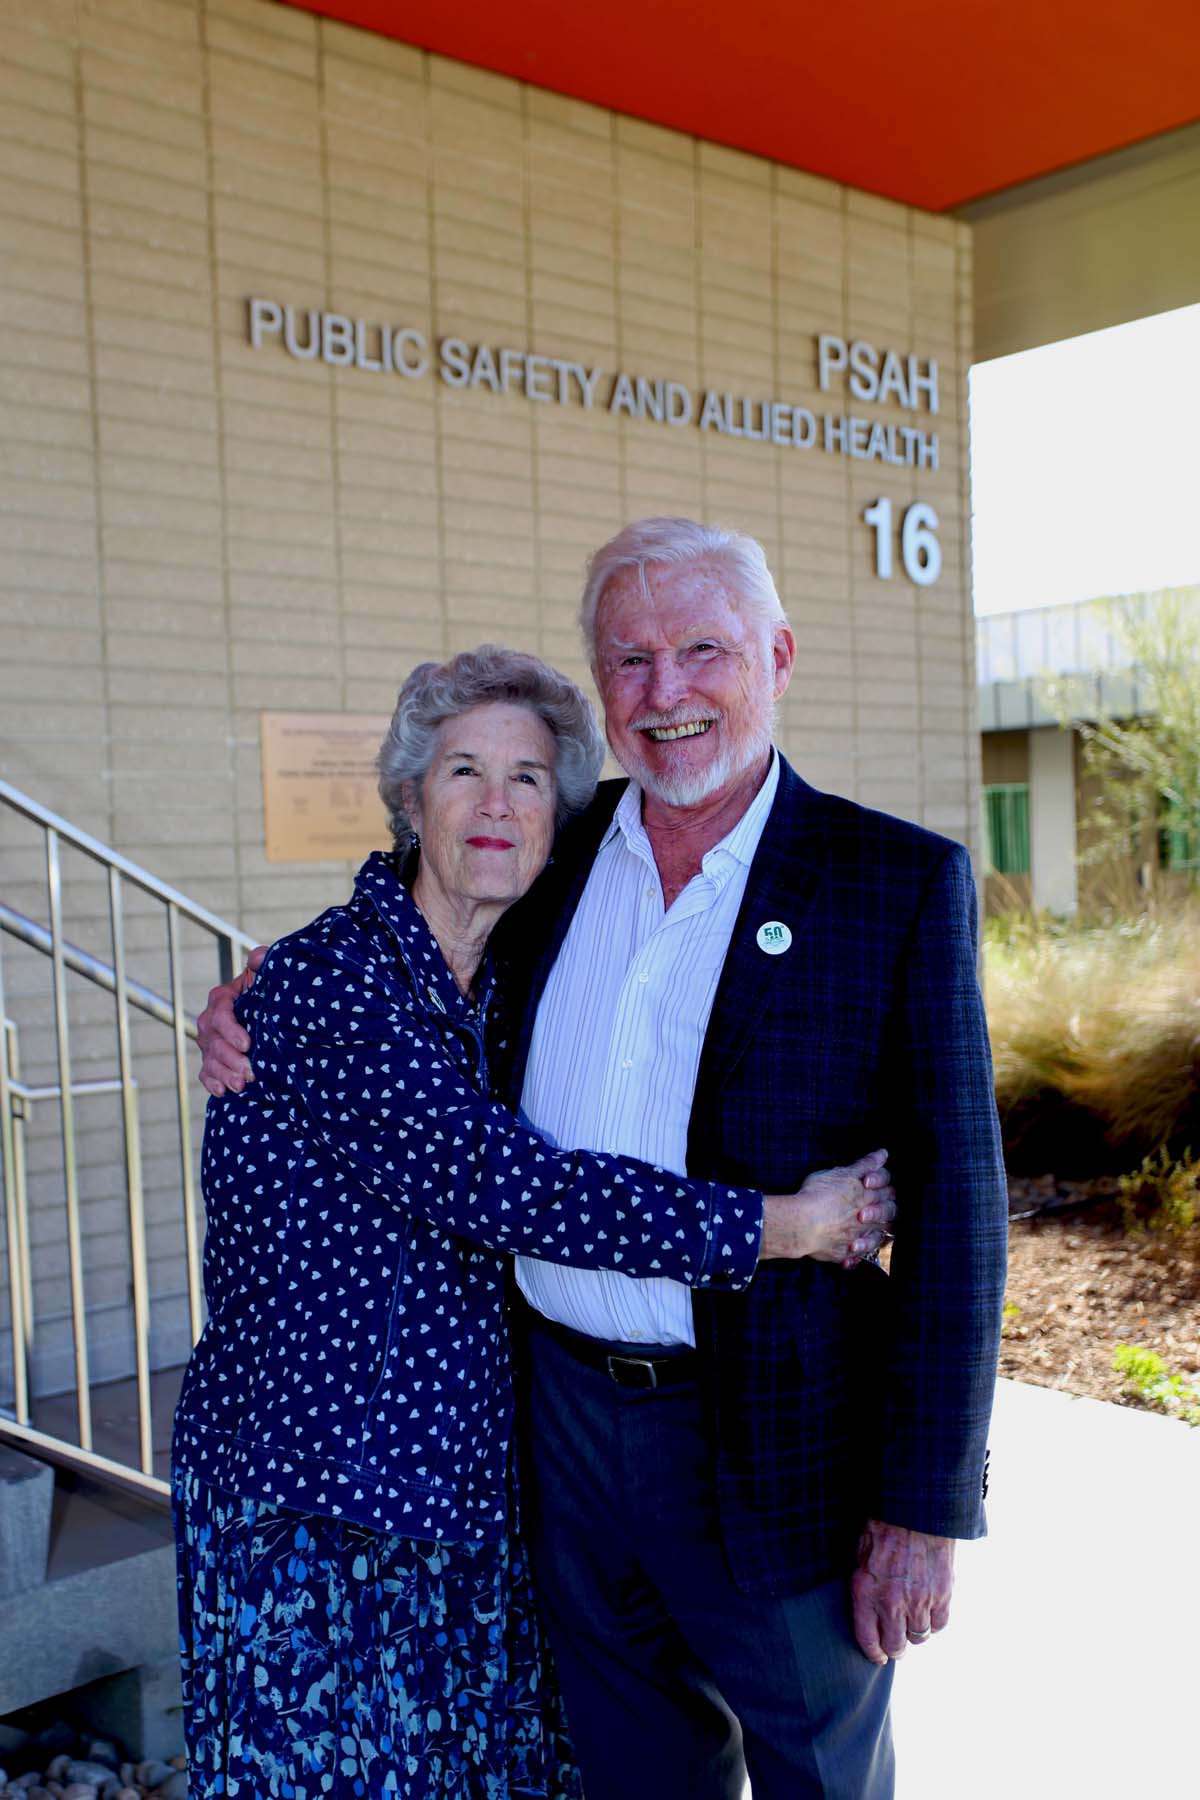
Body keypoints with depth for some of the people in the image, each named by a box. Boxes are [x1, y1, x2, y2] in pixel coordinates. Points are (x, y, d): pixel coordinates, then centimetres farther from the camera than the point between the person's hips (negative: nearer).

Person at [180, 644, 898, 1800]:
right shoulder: (325, 980, -18)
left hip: (467, 1477, 6)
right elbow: (499, 1184, -26)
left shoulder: (507, 989, 5)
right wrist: (776, 1227, -22)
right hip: (310, 1498, -6)